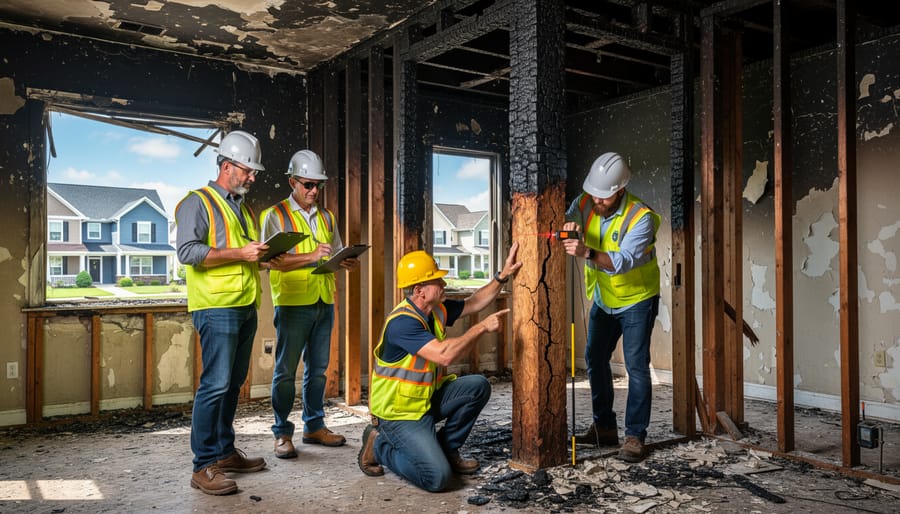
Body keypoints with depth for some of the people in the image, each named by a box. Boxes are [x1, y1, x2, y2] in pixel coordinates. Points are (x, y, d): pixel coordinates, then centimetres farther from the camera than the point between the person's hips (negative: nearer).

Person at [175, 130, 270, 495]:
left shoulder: (242, 208, 21)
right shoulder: (198, 202, -4)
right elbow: (187, 251, -16)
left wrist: (263, 255, 8)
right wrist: (240, 253, -19)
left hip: (246, 307, 8)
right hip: (217, 307, -8)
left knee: (233, 383, 13)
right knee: (216, 384, -9)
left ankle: (225, 451, 24)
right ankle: (204, 466, -1)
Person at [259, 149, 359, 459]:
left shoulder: (326, 217, 16)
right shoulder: (276, 215, -2)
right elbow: (274, 261, -13)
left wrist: (347, 262, -4)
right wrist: (311, 256, -23)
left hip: (324, 303, 6)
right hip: (292, 303, -5)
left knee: (317, 368, 12)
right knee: (286, 370, 0)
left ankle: (314, 426, 23)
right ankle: (282, 433, 11)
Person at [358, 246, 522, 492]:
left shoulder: (437, 310, 2)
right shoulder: (402, 321, -27)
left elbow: (473, 303, 15)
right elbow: (445, 355, -35)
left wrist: (502, 276, 6)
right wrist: (481, 327, -25)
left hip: (428, 398, 9)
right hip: (399, 411, -9)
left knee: (478, 386, -3)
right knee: (437, 477, -19)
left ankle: (447, 449, 11)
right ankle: (379, 445, 5)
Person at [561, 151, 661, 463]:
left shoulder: (641, 217, -27)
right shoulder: (586, 203, -10)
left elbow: (623, 261, -38)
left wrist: (588, 254, -53)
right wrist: (569, 226, -39)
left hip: (636, 298, -6)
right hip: (603, 298, 6)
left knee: (636, 365, -8)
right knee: (595, 359, 10)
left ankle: (635, 436, 2)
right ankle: (604, 427, 23)